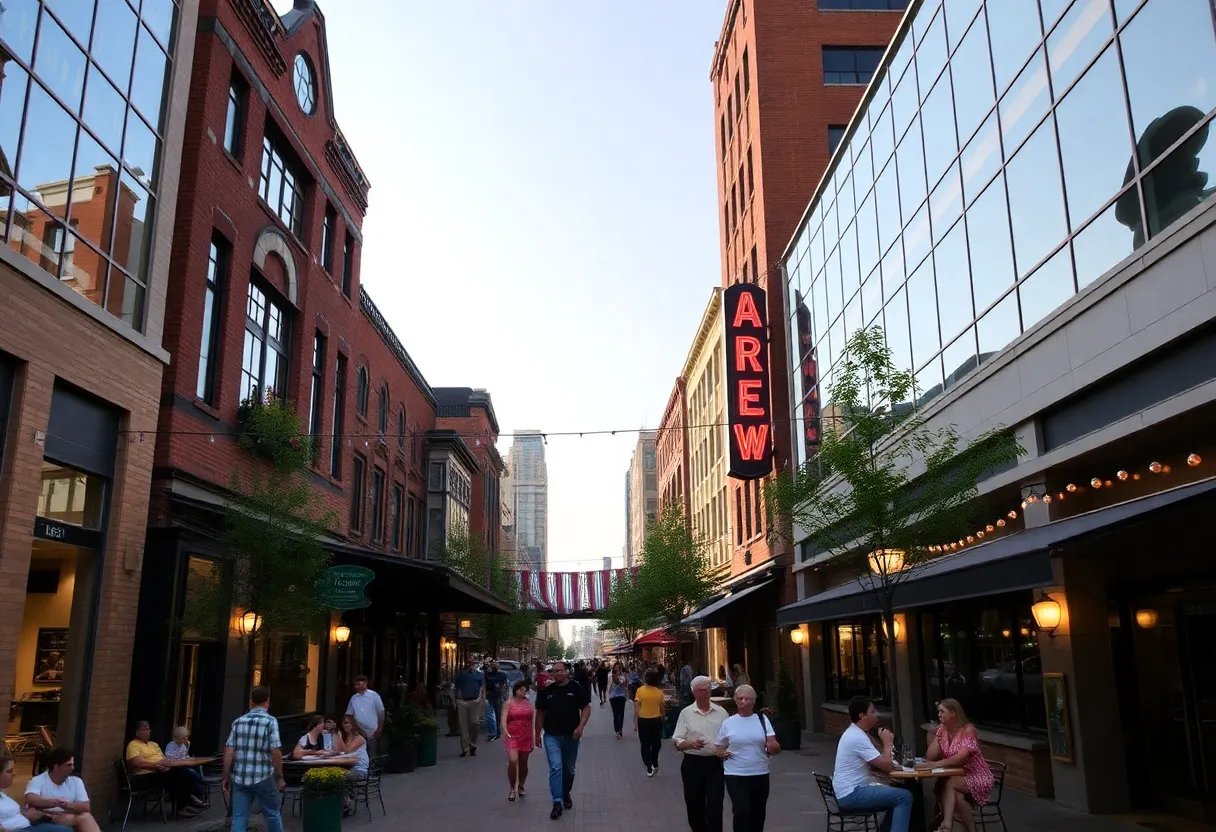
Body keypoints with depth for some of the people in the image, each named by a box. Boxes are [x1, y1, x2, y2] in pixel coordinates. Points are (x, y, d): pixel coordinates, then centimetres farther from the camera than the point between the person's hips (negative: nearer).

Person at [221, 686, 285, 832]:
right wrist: (280, 776, -5)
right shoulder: (271, 721, -9)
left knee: (239, 818, 7)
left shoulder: (238, 722, 5)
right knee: (272, 814, 13)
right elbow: (275, 752, -13)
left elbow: (229, 751, 1)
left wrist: (225, 776, 9)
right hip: (263, 777, -3)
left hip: (240, 777, 4)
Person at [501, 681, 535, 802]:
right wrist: (506, 733, -21)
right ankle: (512, 788, -2)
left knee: (523, 763, 10)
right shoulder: (508, 703, 0)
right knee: (513, 761, -18)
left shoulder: (528, 703, 10)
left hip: (526, 737, 4)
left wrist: (533, 736, 3)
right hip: (513, 737, -4)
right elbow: (503, 720, -8)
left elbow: (534, 719, 10)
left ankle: (520, 787, 28)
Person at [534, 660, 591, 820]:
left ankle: (566, 795, 36)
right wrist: (537, 733, 7)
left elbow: (586, 708, -4)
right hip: (552, 736, 0)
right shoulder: (546, 691, 0)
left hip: (571, 736, 0)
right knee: (555, 768, -11)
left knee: (569, 769, 14)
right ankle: (557, 802, -9)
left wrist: (581, 726, -17)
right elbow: (540, 713, 8)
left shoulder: (577, 689, -5)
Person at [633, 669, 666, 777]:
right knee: (656, 744, 21)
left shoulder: (640, 690, -12)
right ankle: (654, 765, 28)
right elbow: (663, 708, 3)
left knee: (645, 745, 10)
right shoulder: (659, 692, -6)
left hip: (643, 720, -1)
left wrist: (635, 723, -8)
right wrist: (662, 717, 21)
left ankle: (649, 768, 7)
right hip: (656, 720, 1)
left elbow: (636, 708, -14)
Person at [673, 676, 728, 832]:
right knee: (694, 806, 10)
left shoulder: (721, 712, 4)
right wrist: (691, 744, -23)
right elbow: (676, 741, -3)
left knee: (715, 807, -2)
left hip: (715, 764, 0)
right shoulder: (686, 713, -1)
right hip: (693, 764, 0)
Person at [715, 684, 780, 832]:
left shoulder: (762, 719, 2)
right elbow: (719, 747, 11)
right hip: (736, 775, -2)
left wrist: (773, 747, -28)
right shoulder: (728, 722, 0)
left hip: (760, 774, 2)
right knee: (741, 812, -14)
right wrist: (722, 753, -11)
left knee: (758, 814, 12)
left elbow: (774, 746, -5)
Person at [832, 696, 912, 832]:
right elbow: (887, 766, -19)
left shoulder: (854, 733, 13)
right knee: (904, 797, -12)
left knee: (897, 795, 18)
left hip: (851, 791, 10)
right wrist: (887, 743, -3)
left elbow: (875, 766, 20)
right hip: (852, 795, -10)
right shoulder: (858, 737, -19)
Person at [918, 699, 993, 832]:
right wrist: (935, 736, -13)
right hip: (955, 777, 5)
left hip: (977, 777, -5)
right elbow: (929, 757, -6)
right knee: (954, 795, -30)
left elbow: (960, 758, -31)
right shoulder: (941, 730, 2)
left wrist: (935, 765, -41)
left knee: (948, 784, -32)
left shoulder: (968, 730, -17)